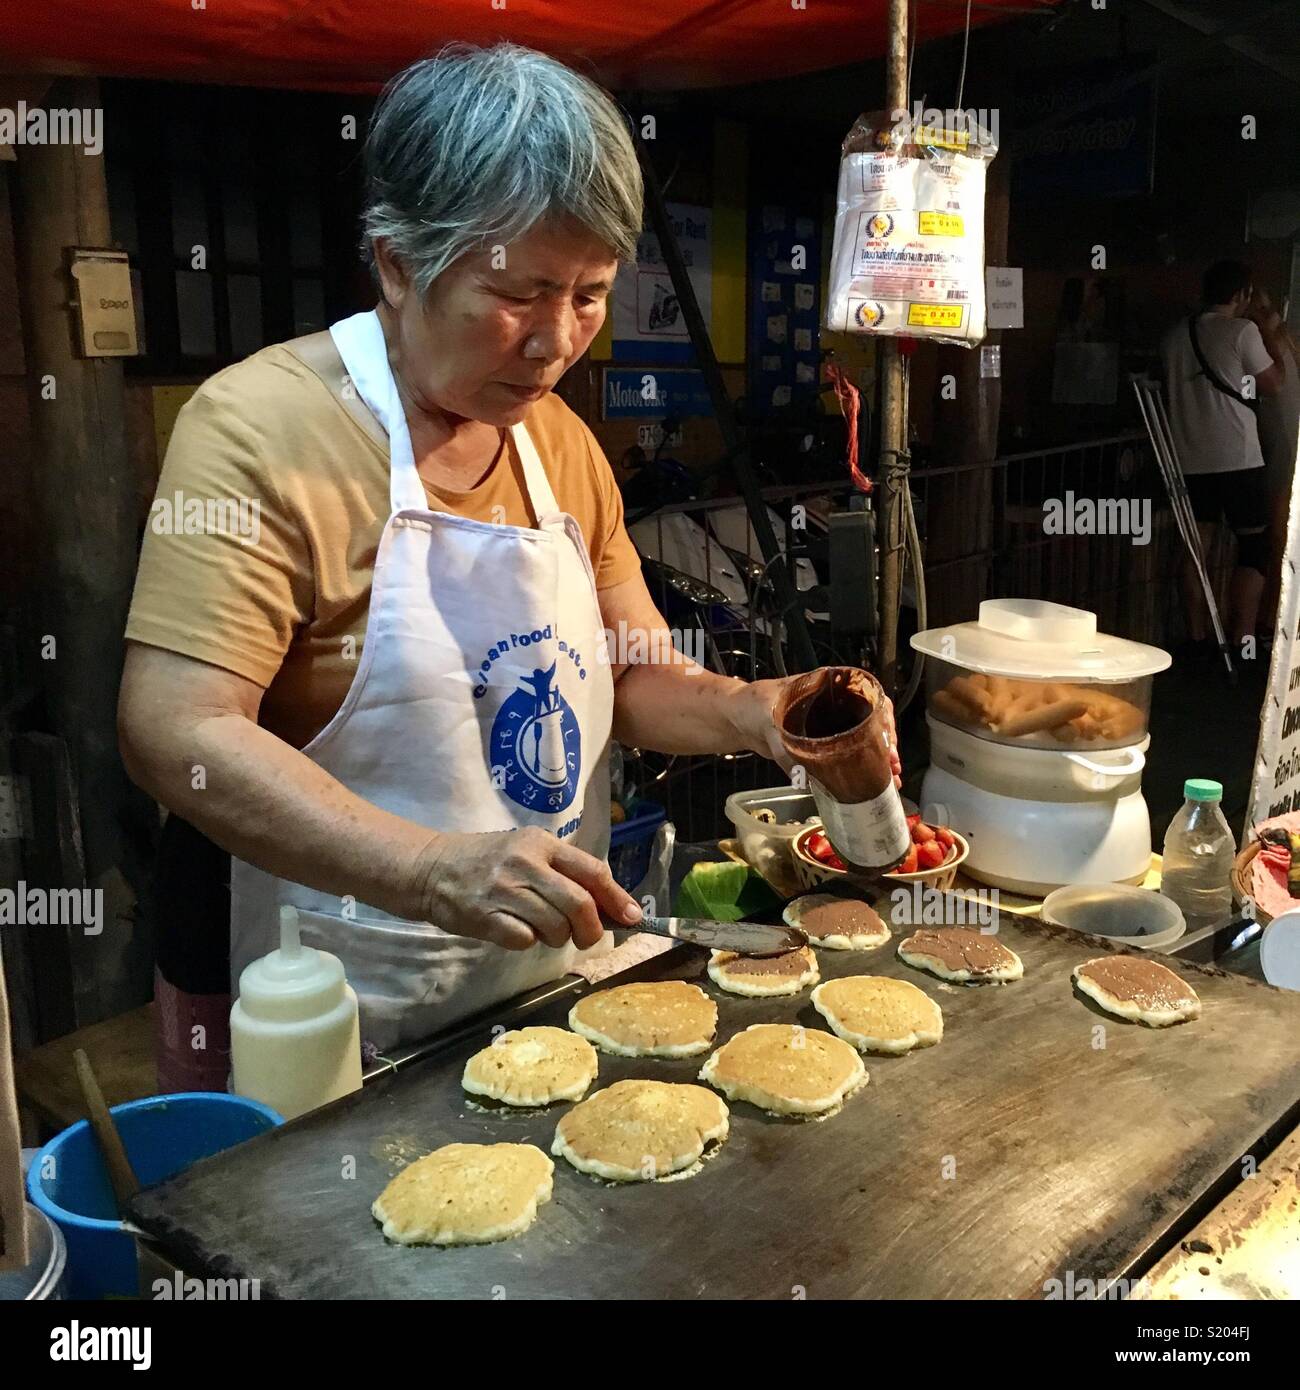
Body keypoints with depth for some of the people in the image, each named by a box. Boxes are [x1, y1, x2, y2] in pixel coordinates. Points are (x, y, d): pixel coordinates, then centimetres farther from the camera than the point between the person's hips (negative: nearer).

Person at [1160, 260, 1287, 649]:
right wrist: (1269, 333, 14)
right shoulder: (1243, 330, -8)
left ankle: (1197, 640, 11)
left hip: (1189, 459, 6)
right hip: (1237, 459, -5)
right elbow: (1272, 383, 2)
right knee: (1255, 548, 3)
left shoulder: (1175, 336, 9)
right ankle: (1241, 646, -3)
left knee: (1196, 548, 9)